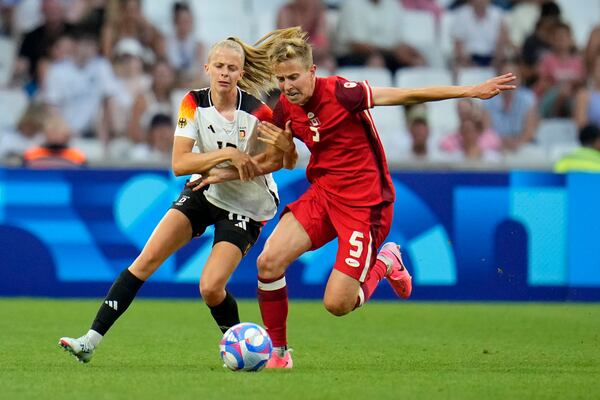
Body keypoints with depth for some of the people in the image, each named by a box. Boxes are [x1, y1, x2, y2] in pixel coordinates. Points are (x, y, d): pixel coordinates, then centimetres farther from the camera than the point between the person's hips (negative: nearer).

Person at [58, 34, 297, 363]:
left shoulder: (257, 112, -22)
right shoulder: (194, 103, -13)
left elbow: (279, 160, -13)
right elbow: (179, 163, -20)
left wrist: (226, 173, -22)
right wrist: (228, 155, -33)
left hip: (245, 207, -3)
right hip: (203, 192, 3)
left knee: (210, 288, -17)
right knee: (147, 259, -10)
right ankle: (91, 341, -9)